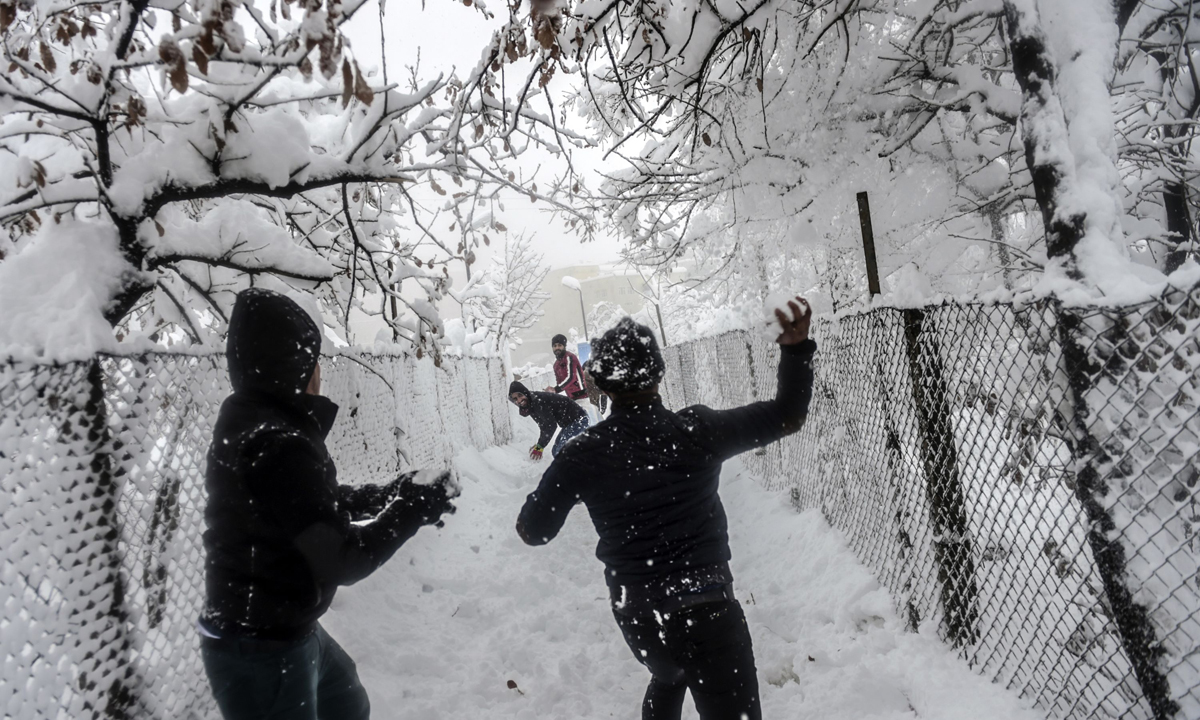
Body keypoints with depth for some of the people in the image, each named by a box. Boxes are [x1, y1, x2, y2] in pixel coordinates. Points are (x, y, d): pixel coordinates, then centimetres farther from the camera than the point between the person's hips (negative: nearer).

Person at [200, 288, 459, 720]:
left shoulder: (252, 422, 1)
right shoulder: (277, 446, -30)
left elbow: (323, 503, 12)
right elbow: (340, 562, -25)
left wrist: (392, 494, 3)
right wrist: (414, 508, -14)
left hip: (284, 631, 9)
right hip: (261, 652, -9)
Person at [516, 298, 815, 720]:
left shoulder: (582, 455, -9)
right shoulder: (695, 429, -14)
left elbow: (533, 531, 1)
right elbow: (786, 417, -6)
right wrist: (796, 349, -6)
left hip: (634, 614, 4)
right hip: (705, 608, -4)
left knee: (667, 677, 35)